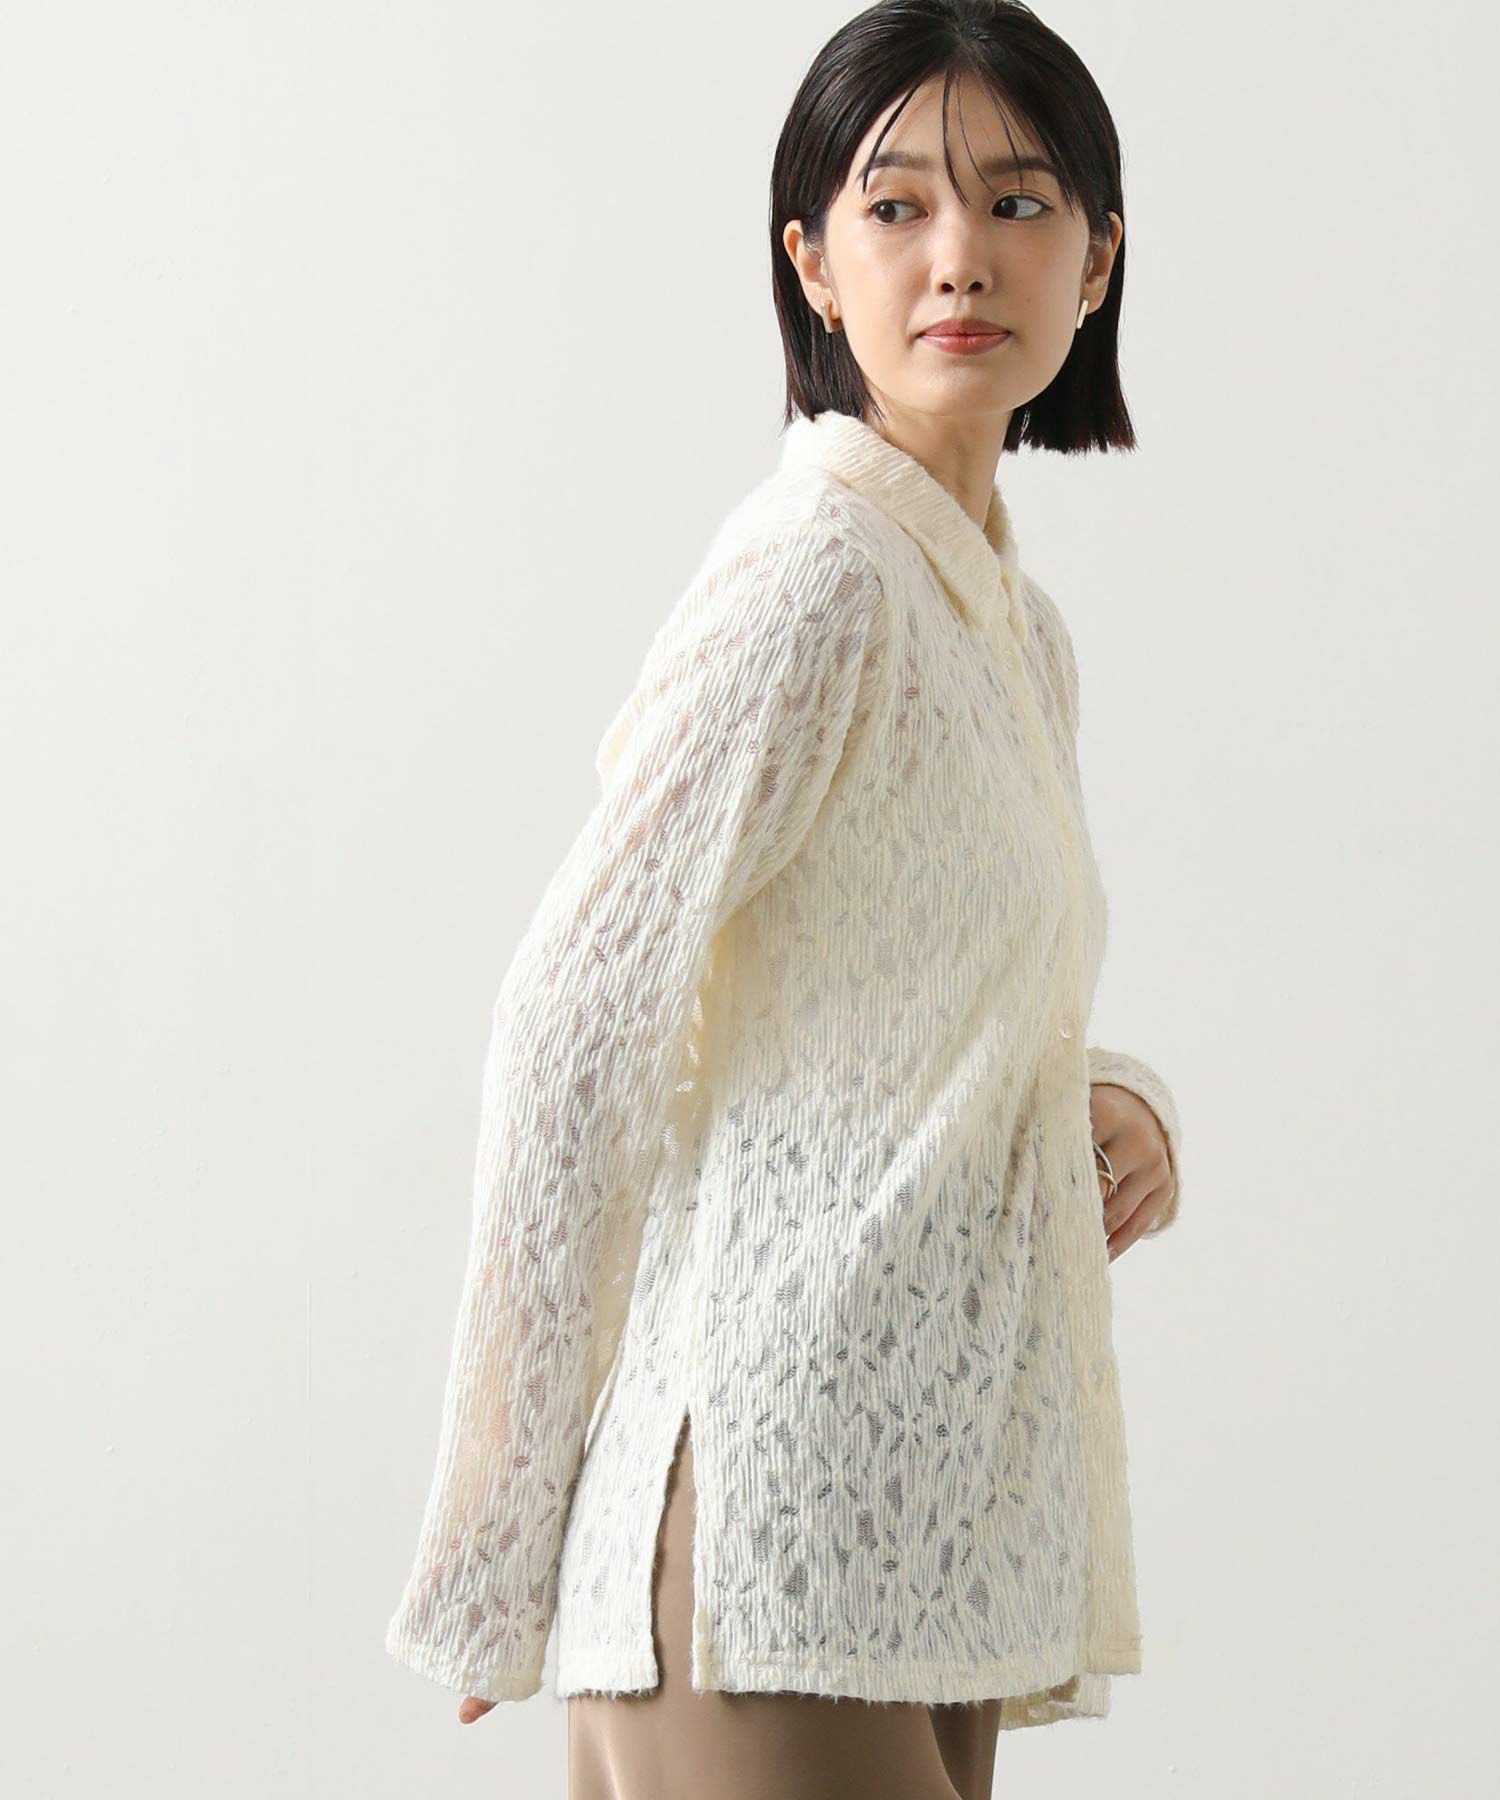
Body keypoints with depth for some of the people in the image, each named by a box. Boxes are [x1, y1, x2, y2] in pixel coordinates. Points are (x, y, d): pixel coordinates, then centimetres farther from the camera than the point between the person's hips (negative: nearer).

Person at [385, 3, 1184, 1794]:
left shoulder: (1015, 622, 16)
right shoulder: (817, 569, -12)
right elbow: (577, 1010, -15)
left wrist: (1116, 1107, 2)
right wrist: (499, 1558, -12)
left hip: (931, 1522, 9)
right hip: (771, 1518, -8)